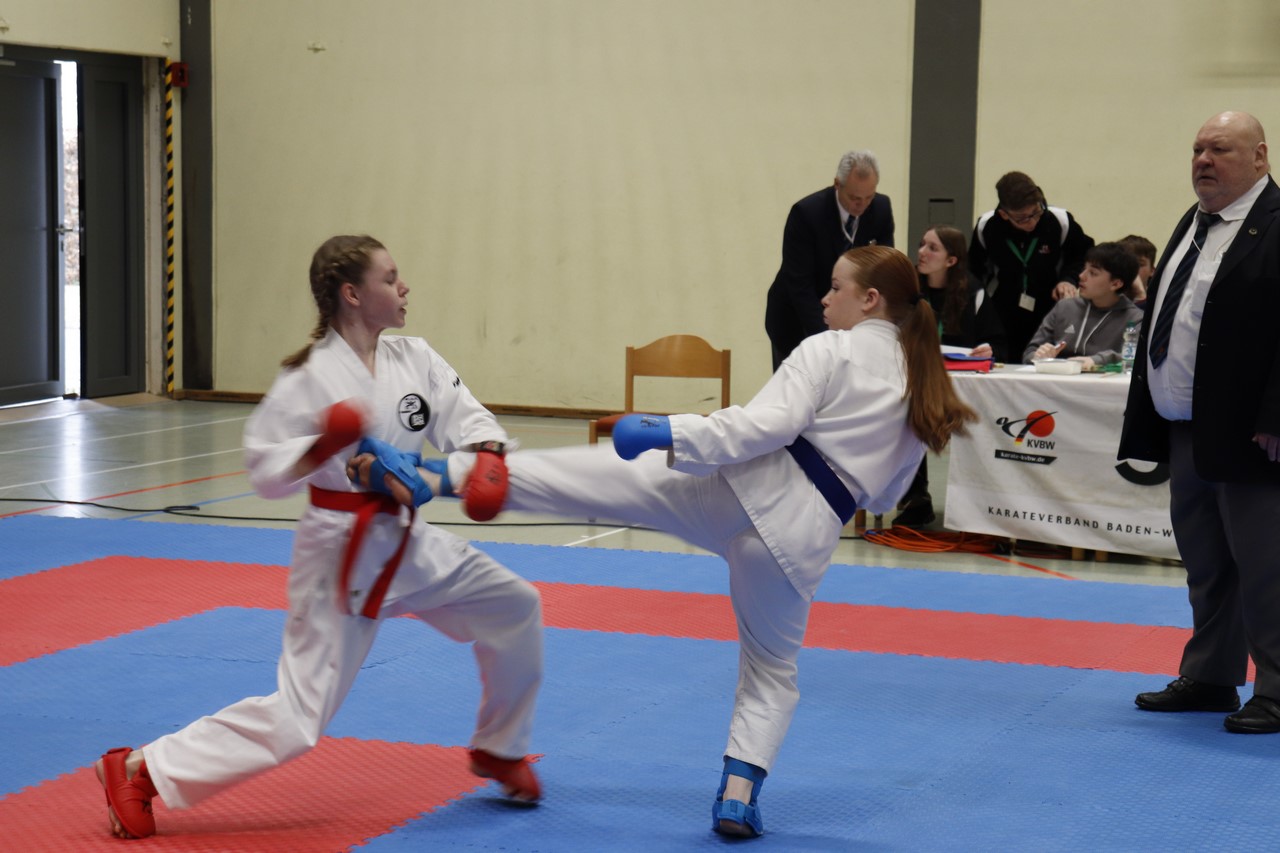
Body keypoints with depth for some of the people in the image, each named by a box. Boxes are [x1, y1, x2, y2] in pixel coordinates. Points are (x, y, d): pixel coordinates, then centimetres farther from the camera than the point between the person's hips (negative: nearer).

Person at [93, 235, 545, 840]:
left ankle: (498, 749, 30)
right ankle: (141, 771, 3)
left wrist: (488, 457, -23)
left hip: (408, 543, 7)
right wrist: (322, 447, -34)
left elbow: (465, 418, -2)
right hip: (341, 555, -7)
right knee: (296, 719, -7)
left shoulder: (414, 359, 0)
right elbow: (265, 472, -16)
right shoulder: (312, 377, -17)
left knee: (515, 608, 9)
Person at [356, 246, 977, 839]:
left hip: (747, 487, -5)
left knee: (578, 477, -4)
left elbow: (767, 423, -16)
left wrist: (669, 433, -19)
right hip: (804, 533, 5)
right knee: (772, 666, 20)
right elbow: (884, 495, 26)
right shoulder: (925, 389, 18)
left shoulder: (829, 352, -2)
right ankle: (738, 797, 9)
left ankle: (449, 472, -11)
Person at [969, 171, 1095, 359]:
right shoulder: (986, 226, -10)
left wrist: (1069, 278, -12)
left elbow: (1085, 254, 4)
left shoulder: (1060, 222, -14)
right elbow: (974, 267, 8)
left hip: (1050, 315, -1)